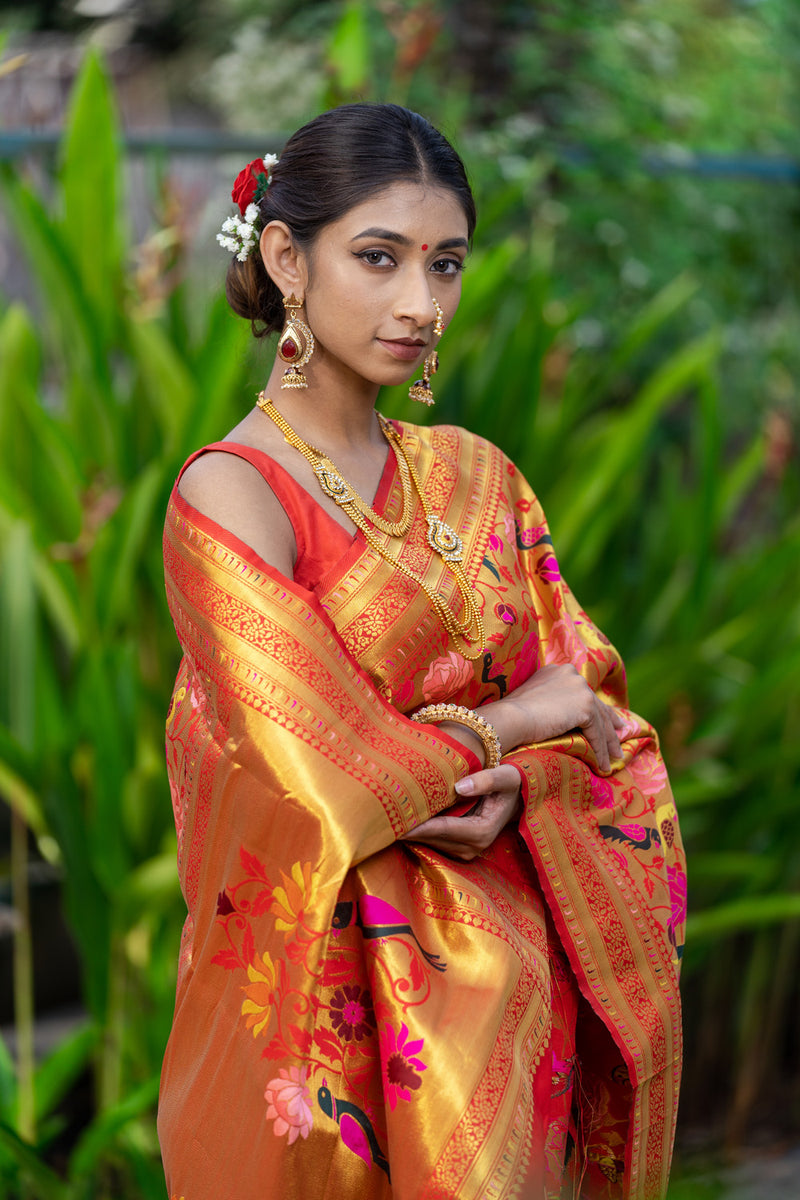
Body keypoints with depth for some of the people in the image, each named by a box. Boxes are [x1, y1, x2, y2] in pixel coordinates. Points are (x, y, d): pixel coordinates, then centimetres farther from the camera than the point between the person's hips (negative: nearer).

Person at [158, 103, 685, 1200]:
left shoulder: (474, 476, 5)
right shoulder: (230, 495, -13)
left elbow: (593, 714, 5)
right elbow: (338, 779, -18)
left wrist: (515, 790, -15)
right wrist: (515, 722, -5)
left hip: (519, 982, 6)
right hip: (343, 1008, -5)